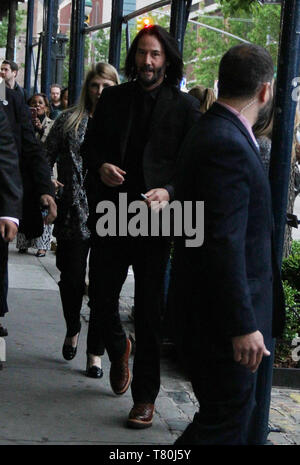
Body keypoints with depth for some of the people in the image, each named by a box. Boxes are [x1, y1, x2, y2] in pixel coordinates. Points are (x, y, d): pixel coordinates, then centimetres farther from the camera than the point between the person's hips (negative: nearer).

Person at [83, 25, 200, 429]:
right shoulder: (113, 98, 9)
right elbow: (90, 144, 16)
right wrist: (100, 165, -6)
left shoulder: (185, 107, -1)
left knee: (149, 312, 2)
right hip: (110, 217, 3)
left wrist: (169, 191, -20)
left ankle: (145, 396, 14)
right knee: (101, 300, 8)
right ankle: (118, 349, 42)